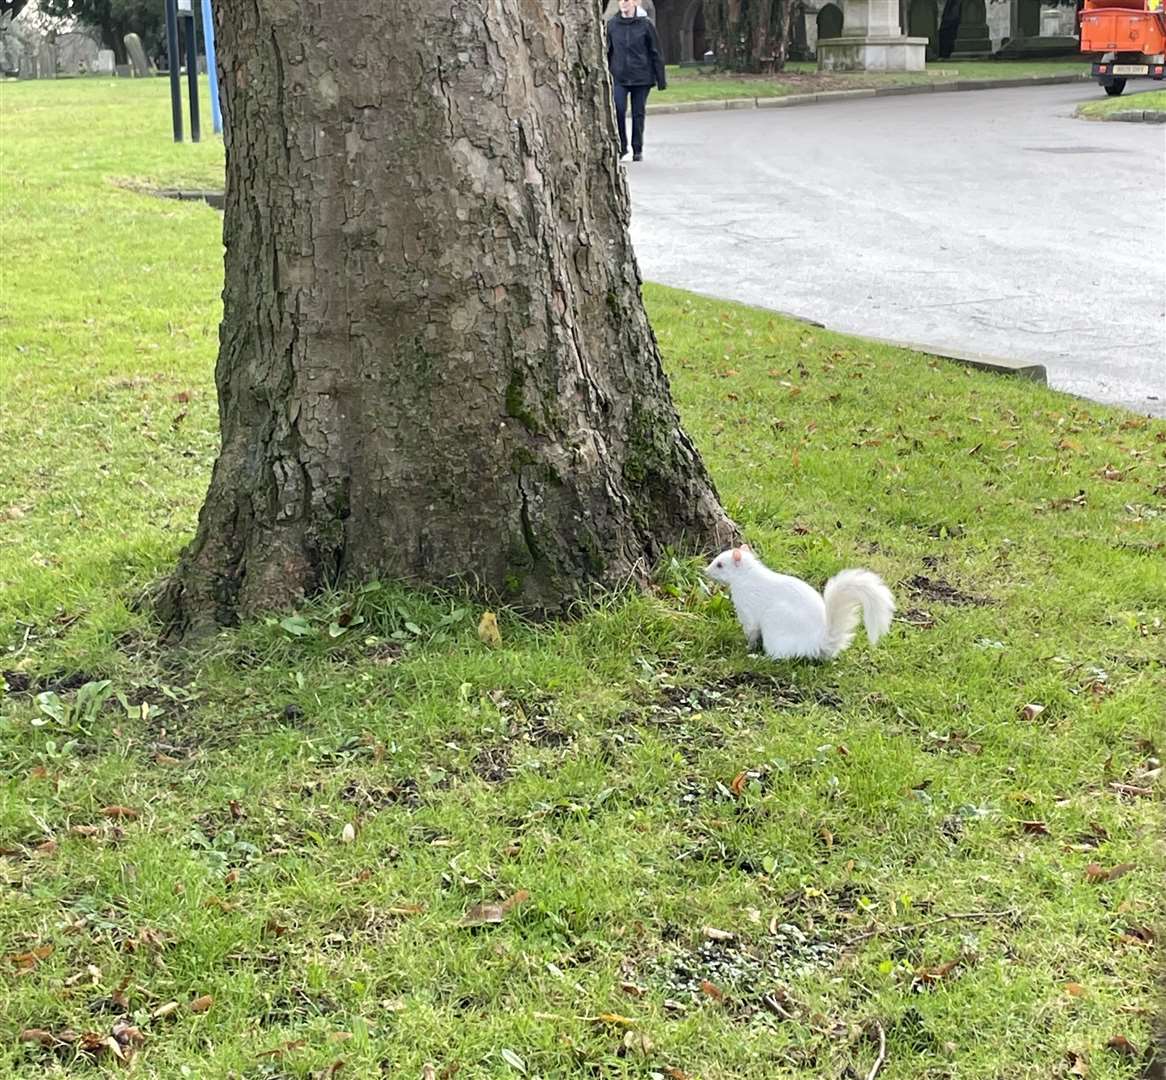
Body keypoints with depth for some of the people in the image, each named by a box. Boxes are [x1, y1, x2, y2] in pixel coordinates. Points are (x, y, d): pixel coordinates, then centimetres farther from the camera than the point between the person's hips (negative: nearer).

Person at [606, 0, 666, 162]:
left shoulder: (645, 24, -1)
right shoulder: (611, 24, 3)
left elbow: (655, 53, 2)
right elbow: (606, 52, 10)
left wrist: (661, 79, 1)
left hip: (641, 77, -1)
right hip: (619, 77, 1)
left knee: (638, 114, 5)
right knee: (618, 111, -12)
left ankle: (637, 150, 18)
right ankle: (621, 147, 3)